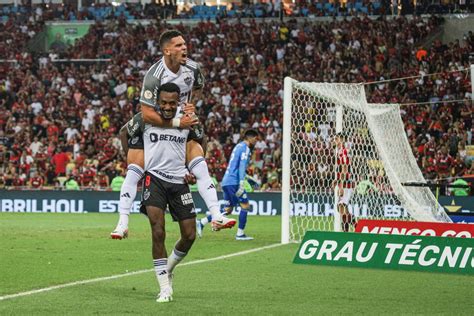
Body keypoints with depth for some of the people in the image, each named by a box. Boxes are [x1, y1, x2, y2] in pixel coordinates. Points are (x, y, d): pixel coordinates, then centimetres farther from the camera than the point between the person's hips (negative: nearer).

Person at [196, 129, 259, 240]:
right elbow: (242, 166, -17)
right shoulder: (245, 148, -7)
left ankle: (201, 223, 4)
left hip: (226, 182, 9)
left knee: (227, 209, 11)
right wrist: (241, 184, -23)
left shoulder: (239, 146, 22)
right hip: (233, 182, -9)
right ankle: (240, 234, -1)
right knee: (245, 206, -2)